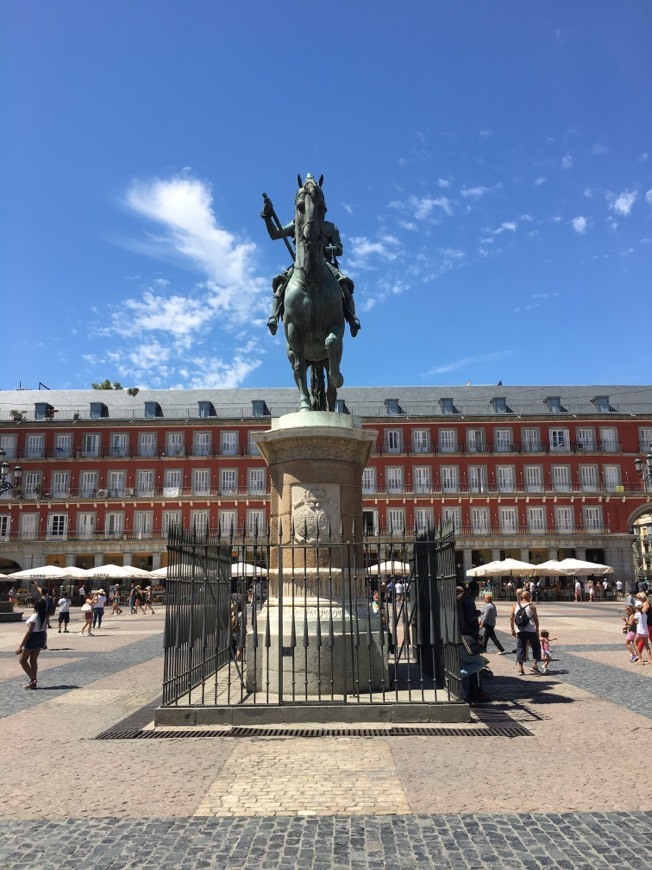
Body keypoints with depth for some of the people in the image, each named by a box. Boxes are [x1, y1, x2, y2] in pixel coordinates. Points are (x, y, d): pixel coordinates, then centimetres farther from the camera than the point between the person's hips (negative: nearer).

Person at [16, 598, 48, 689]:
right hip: (41, 638, 8)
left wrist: (21, 646, -20)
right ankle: (33, 682, 16)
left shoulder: (34, 617, -20)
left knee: (22, 660, 5)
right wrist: (45, 643, 23)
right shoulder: (44, 616, 3)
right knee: (33, 661, 15)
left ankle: (32, 679, -3)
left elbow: (29, 632, -22)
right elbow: (45, 631, 12)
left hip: (33, 638, -8)